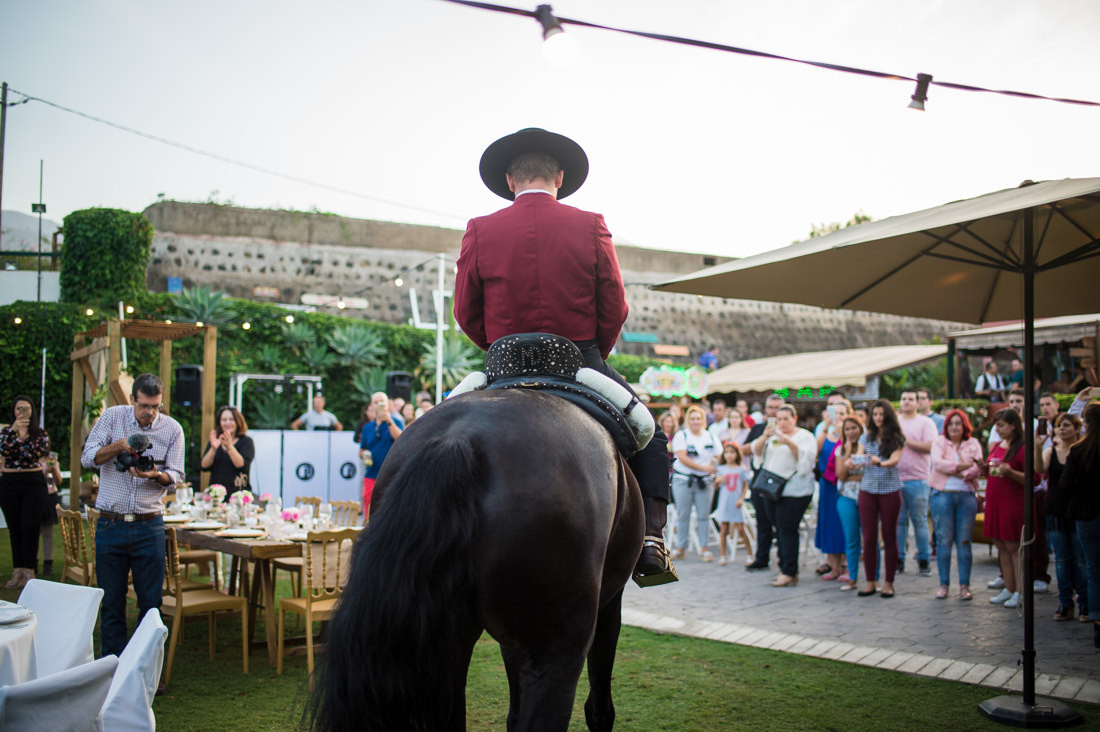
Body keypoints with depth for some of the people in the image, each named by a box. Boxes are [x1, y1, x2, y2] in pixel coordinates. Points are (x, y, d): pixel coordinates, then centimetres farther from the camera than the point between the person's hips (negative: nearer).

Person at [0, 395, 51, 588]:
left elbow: (40, 452, -12)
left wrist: (22, 435, -11)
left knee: (30, 527, -8)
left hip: (34, 483, -2)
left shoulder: (40, 432, 5)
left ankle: (29, 570, -4)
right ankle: (18, 570, 11)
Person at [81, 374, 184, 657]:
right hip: (110, 525, 0)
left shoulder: (172, 429, 2)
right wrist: (119, 446, -21)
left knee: (151, 602, 3)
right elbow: (88, 458, -4)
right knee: (111, 602, 7)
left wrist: (156, 475, -21)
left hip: (149, 527, 0)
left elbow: (175, 475, 1)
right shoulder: (112, 417, 2)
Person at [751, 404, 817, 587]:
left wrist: (789, 443, -25)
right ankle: (785, 568, 14)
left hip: (794, 491, -6)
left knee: (787, 530, -10)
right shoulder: (773, 435, 17)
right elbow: (756, 451, 6)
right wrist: (764, 437, -13)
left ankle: (789, 573, -8)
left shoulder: (805, 436, 3)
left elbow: (806, 457, -13)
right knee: (780, 530, 7)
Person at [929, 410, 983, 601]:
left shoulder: (973, 444, 12)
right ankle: (944, 584, 7)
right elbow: (938, 463, -9)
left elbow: (977, 470, -1)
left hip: (967, 496, 1)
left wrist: (954, 470, -14)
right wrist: (965, 466, -12)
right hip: (942, 495, -1)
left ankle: (964, 585, 7)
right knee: (944, 540, -1)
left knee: (964, 541, 1)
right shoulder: (939, 442, 9)